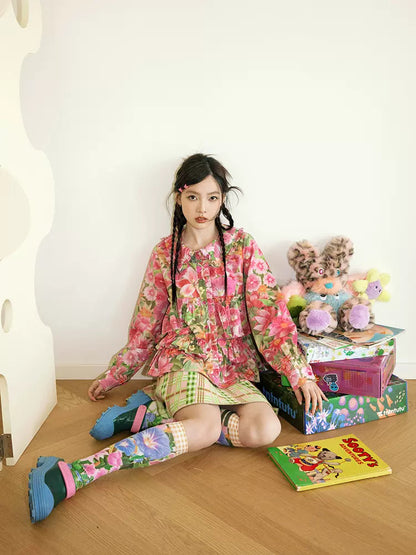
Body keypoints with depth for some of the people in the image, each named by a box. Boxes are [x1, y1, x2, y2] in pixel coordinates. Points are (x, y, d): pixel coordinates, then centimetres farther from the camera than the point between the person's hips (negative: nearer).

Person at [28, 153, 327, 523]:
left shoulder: (243, 246, 0)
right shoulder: (165, 253, 2)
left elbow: (270, 312, -3)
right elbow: (145, 324, 9)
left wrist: (299, 371, -12)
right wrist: (113, 377, 13)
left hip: (235, 367, 2)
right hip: (183, 358, -2)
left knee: (266, 430, -26)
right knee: (207, 427, -33)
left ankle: (149, 414, -16)